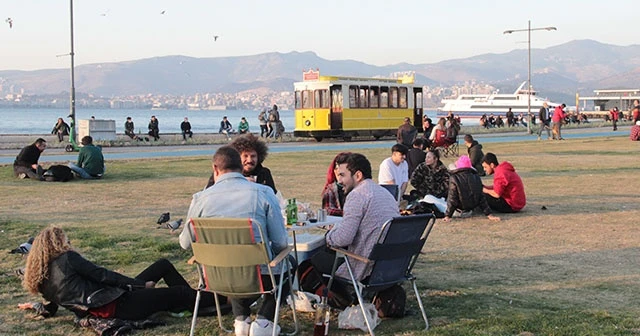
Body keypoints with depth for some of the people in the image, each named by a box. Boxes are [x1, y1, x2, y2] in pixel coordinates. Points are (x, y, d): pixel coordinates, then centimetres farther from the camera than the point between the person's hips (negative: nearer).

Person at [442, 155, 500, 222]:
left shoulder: (454, 178, -18)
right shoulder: (476, 178, -4)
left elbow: (452, 198, -18)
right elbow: (482, 198, -3)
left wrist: (448, 216, -13)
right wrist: (489, 214, 0)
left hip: (461, 209, -5)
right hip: (471, 208, 5)